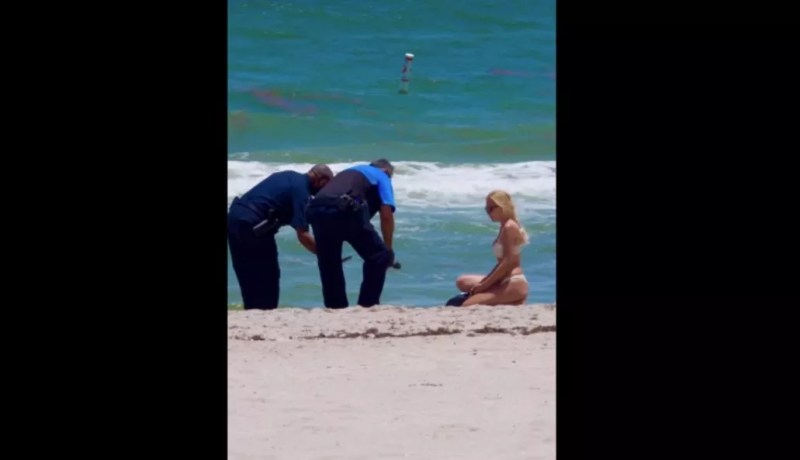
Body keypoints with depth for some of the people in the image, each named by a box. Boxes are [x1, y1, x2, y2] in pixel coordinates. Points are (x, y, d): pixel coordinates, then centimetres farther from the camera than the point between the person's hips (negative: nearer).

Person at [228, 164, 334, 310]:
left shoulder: (290, 177, 18)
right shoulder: (301, 190, -9)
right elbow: (303, 235, -14)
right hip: (251, 225, -9)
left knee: (249, 278, 16)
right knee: (268, 278, 2)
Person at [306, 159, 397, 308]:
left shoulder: (350, 172, 39)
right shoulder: (382, 176, 23)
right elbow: (386, 215, 10)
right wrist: (388, 250, 19)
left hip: (316, 208, 6)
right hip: (345, 209, -6)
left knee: (328, 263, 21)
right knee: (379, 257, 10)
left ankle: (336, 308, 23)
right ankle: (367, 305, 8)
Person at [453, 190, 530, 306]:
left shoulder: (509, 227, -12)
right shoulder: (505, 226, 17)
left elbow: (508, 262, -18)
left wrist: (484, 285, -14)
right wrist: (483, 283, 8)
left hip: (514, 284, -10)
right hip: (504, 282, 10)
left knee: (468, 305, -19)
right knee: (462, 282, 16)